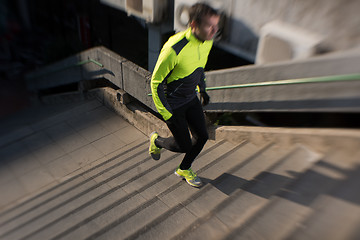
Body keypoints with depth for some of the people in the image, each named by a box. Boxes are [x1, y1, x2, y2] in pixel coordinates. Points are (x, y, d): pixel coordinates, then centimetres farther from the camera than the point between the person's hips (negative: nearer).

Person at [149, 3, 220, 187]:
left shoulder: (207, 42, -8)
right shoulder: (174, 49, -32)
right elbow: (156, 82, -21)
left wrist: (202, 90, 18)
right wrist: (166, 114, -18)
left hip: (191, 98, 7)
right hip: (172, 104, -7)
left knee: (201, 137, 8)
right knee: (184, 146, 2)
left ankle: (183, 170, 34)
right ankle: (156, 141, 35)